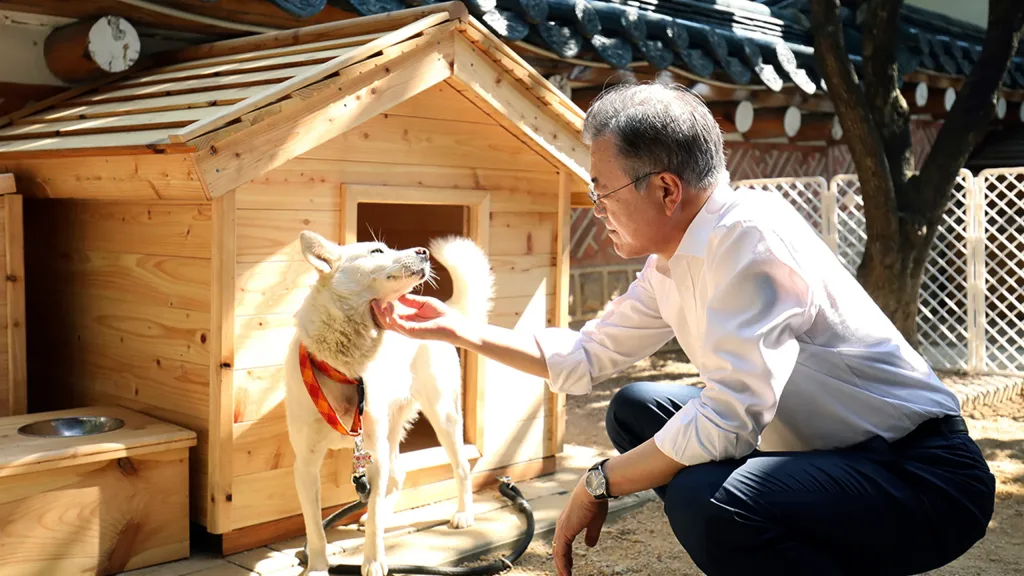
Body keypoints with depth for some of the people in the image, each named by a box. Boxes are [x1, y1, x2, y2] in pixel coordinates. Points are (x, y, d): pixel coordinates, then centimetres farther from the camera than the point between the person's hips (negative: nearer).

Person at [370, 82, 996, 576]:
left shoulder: (750, 234, -24)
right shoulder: (670, 266, 3)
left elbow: (727, 417, -30)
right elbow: (584, 358, 14)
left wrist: (600, 483, -17)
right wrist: (456, 327, 11)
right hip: (823, 449, 9)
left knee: (706, 500, -33)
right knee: (637, 409, 10)